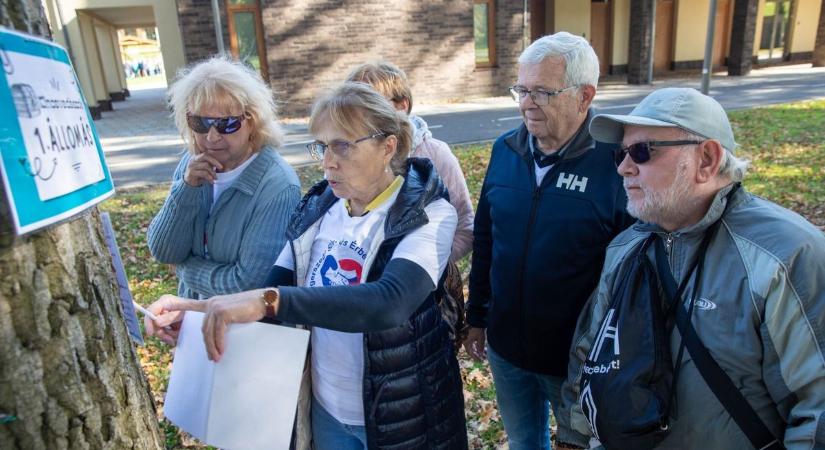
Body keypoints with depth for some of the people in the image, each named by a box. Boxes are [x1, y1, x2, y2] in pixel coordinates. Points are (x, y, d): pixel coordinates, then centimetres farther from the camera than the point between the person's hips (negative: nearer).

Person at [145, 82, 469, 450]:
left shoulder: (429, 215, -19)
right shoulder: (318, 208, -3)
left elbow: (389, 303, -36)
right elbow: (274, 289, 0)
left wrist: (268, 300, -44)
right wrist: (200, 309, -17)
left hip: (401, 415, -4)